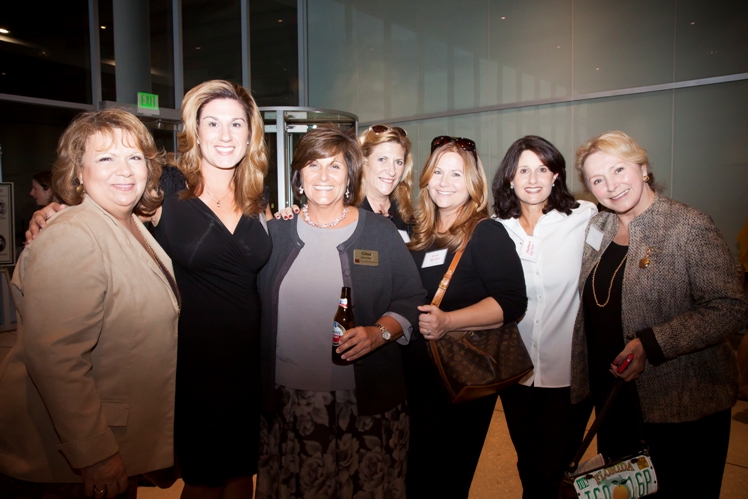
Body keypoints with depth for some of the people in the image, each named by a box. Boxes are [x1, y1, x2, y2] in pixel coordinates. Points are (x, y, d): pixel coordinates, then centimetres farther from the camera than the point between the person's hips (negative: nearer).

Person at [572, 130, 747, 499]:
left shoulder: (690, 228, -15)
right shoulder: (599, 228, 4)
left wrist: (651, 344, -26)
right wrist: (581, 380, 9)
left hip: (684, 407, -6)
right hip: (614, 397, 6)